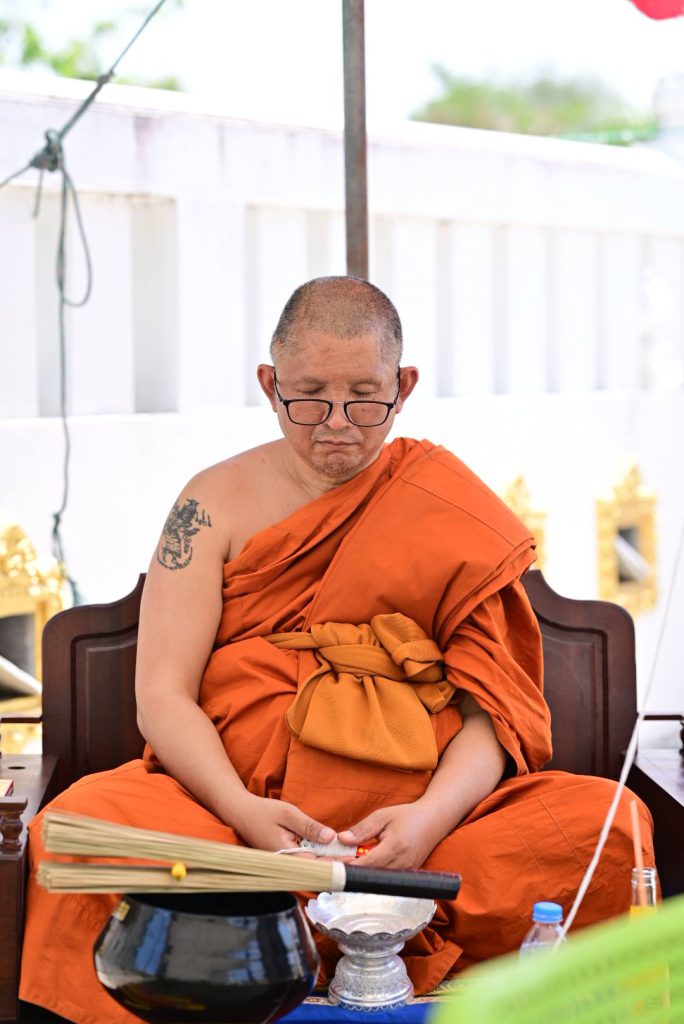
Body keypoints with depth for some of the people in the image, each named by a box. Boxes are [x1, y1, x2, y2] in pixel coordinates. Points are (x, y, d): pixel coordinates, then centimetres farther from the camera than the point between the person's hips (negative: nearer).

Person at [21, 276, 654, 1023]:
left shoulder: (452, 510, 8)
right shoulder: (216, 503, 8)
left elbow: (492, 708, 2)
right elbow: (161, 695, 0)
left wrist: (433, 814, -20)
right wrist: (243, 812, -20)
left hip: (427, 808, 1)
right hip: (235, 800, 0)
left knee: (609, 826, -27)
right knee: (80, 827, -32)